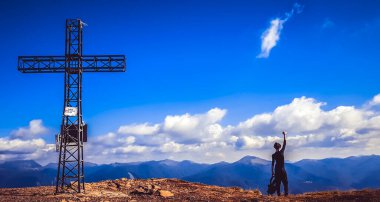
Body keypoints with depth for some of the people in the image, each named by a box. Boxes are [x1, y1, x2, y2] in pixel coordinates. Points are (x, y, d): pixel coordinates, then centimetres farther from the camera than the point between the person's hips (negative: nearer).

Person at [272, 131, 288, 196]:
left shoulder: (273, 155, -1)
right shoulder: (281, 152, -9)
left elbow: (272, 164, 2)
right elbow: (284, 144, -3)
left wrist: (272, 171, 9)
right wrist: (284, 135, 2)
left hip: (277, 170, 3)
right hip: (282, 170, -3)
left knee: (278, 183, 5)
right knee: (285, 182, 5)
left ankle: (278, 194, 2)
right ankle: (286, 193, -1)